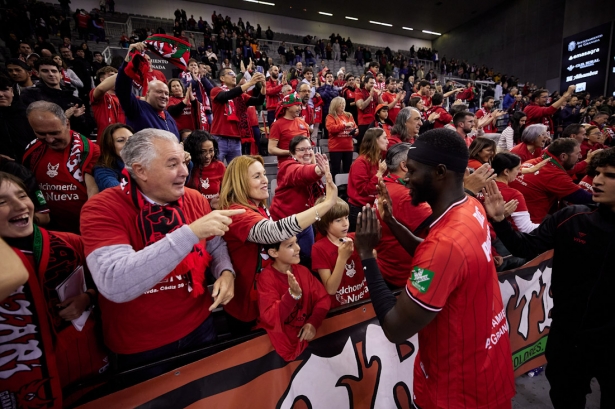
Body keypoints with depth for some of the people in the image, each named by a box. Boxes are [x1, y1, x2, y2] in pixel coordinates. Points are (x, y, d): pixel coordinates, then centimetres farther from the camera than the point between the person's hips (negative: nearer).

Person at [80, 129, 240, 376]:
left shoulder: (195, 200, -7)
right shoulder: (102, 209, -21)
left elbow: (216, 245, 7)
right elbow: (114, 285, -35)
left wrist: (226, 272, -15)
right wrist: (190, 232, -40)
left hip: (199, 327, 4)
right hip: (140, 347, -3)